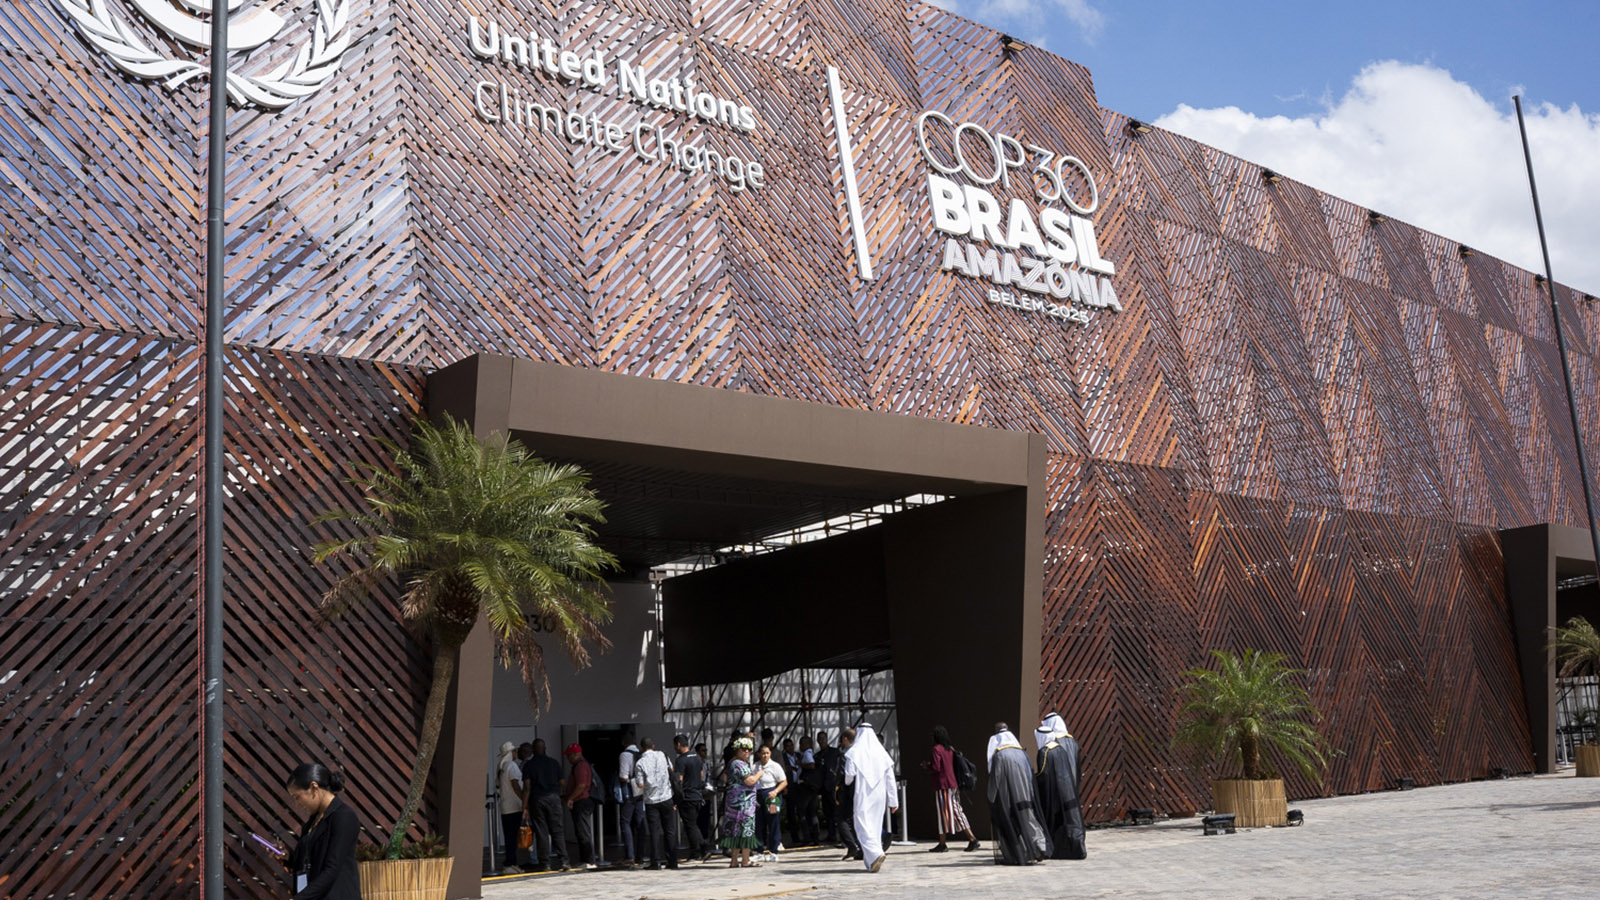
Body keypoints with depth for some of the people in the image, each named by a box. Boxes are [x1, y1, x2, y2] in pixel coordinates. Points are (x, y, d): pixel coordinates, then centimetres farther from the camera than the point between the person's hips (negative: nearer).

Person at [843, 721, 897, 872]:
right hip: (879, 795, 5)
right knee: (876, 825, 14)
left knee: (863, 826, -5)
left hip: (863, 794, -5)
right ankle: (870, 860, 15)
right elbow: (890, 778, 4)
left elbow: (849, 776, -9)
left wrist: (847, 781, 17)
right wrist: (893, 801, 9)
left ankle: (875, 853, -26)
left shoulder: (854, 752, -7)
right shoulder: (881, 752, 5)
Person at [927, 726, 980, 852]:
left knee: (943, 813, -2)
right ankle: (972, 839, 3)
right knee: (956, 812, 9)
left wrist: (927, 767, 2)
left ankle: (942, 844, 2)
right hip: (953, 785, 7)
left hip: (942, 786, -7)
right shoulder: (951, 749, 12)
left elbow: (936, 768, -17)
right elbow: (957, 766, 14)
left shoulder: (937, 749, -10)